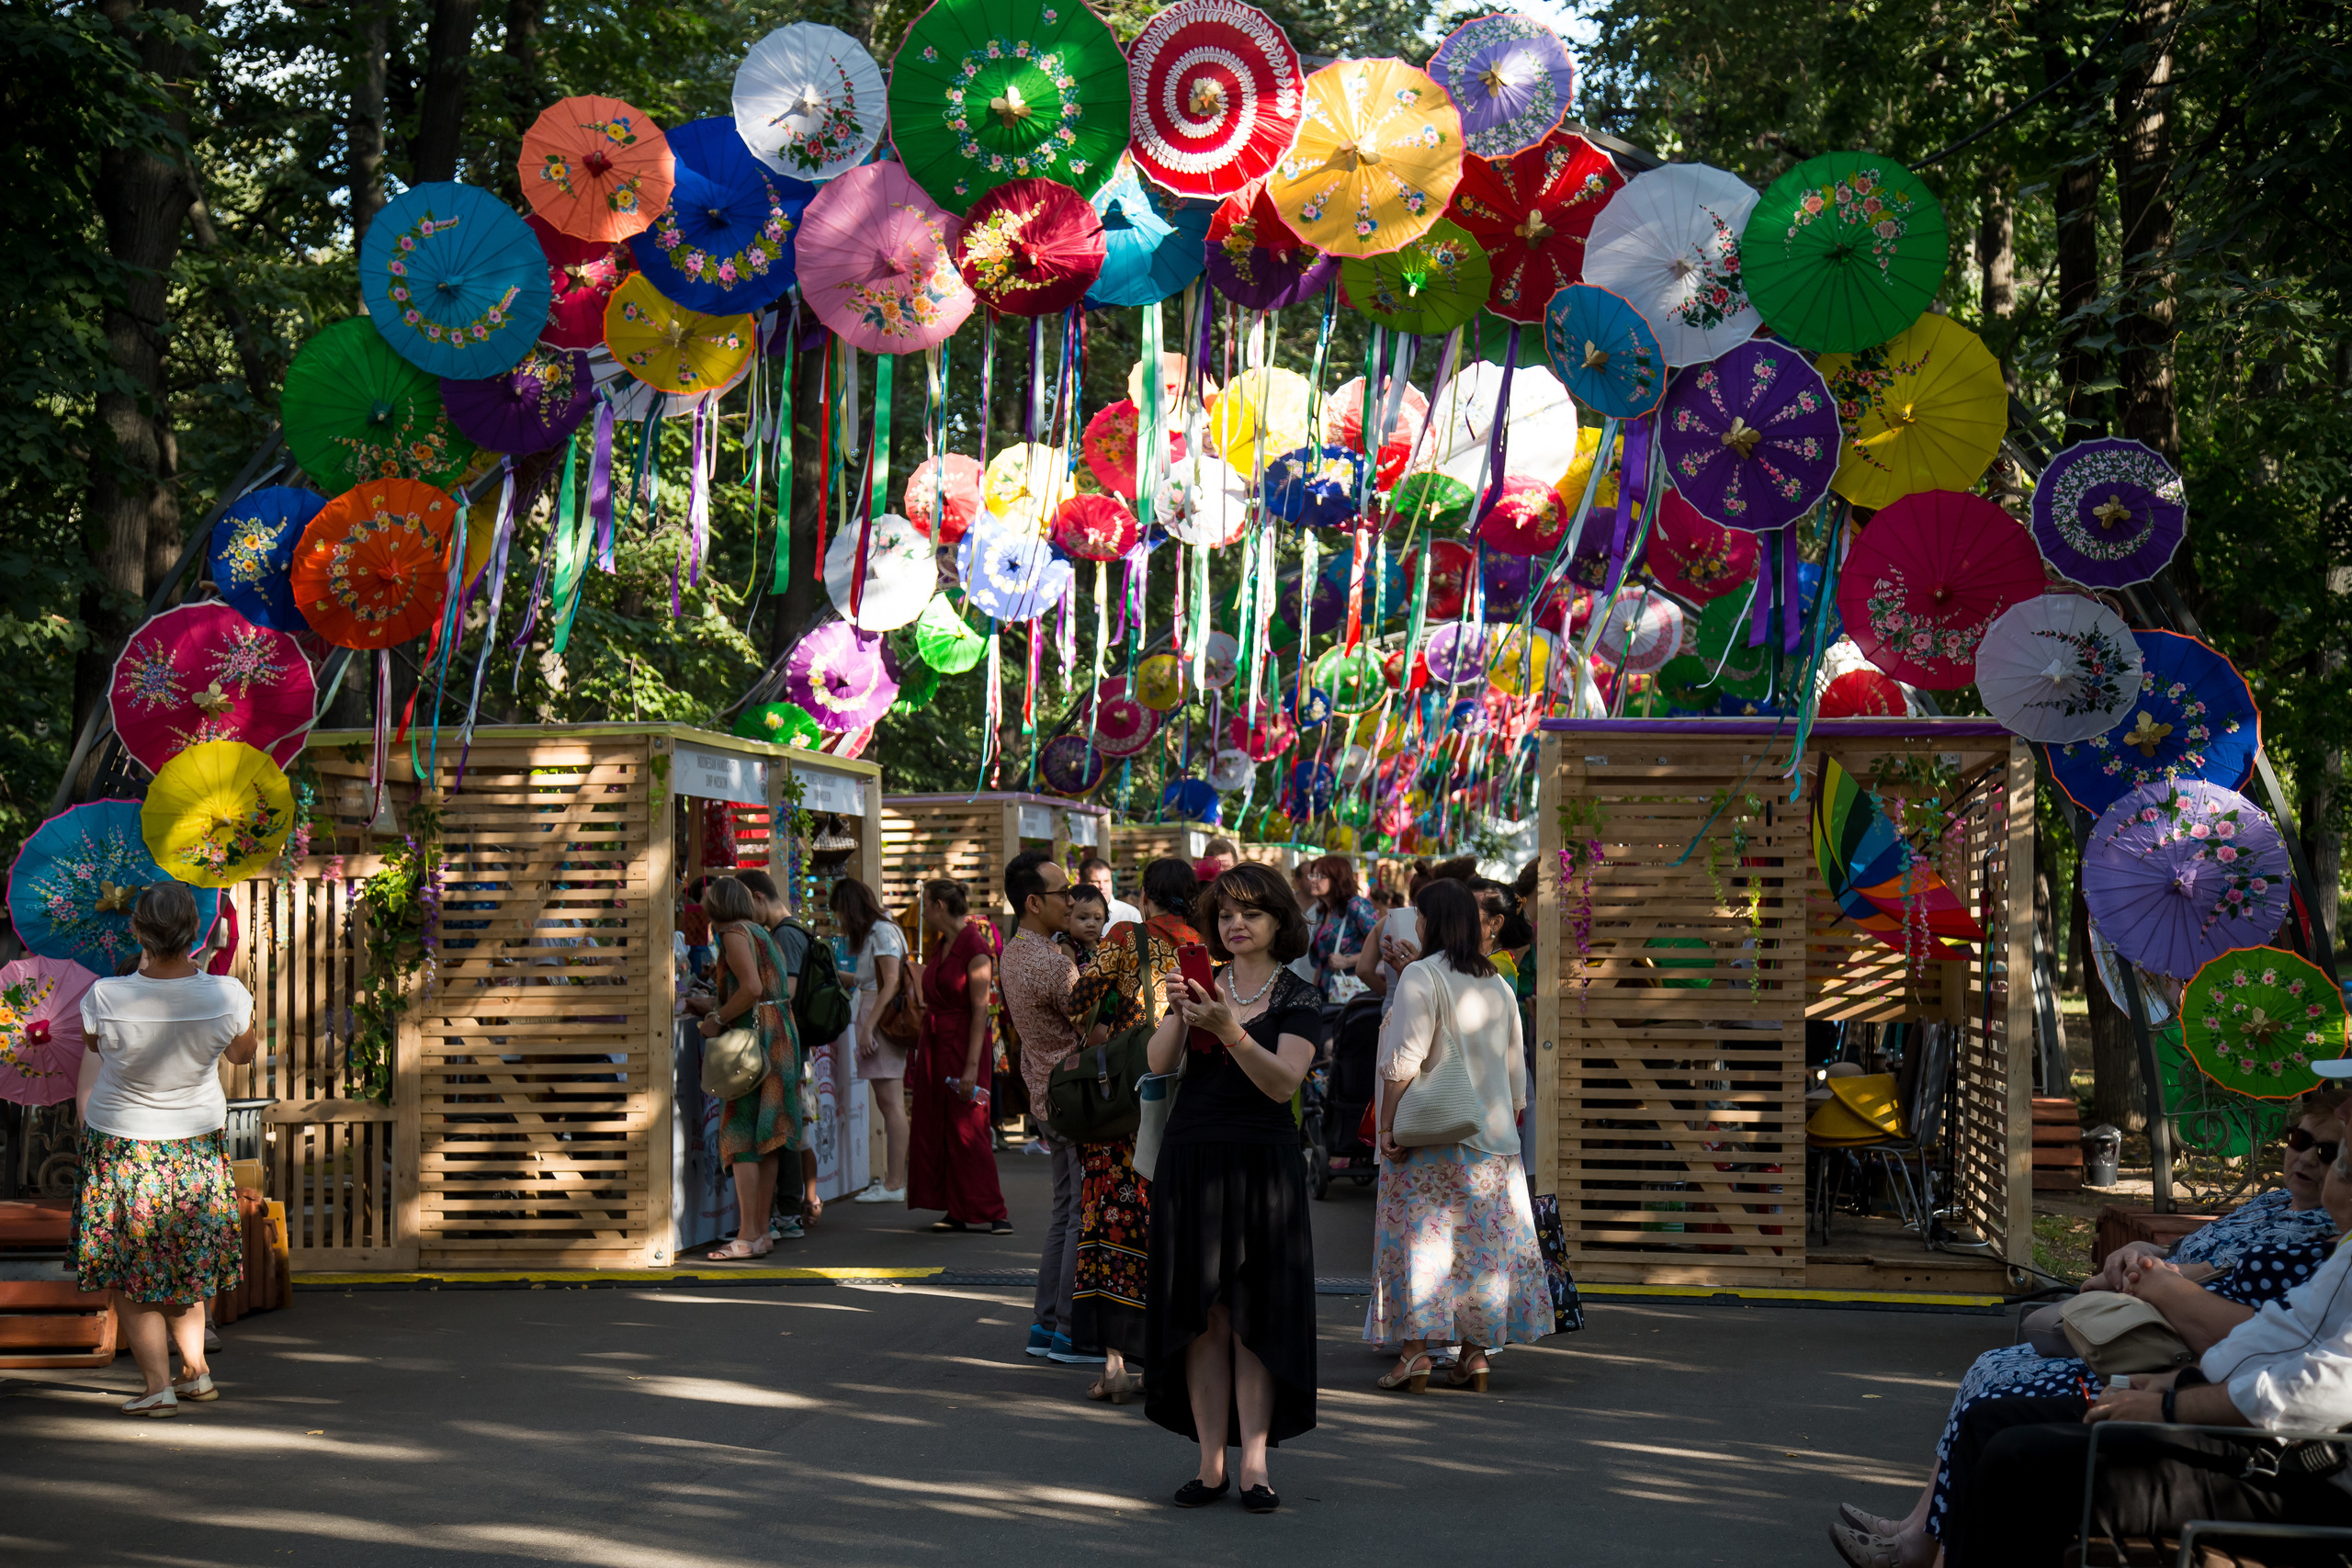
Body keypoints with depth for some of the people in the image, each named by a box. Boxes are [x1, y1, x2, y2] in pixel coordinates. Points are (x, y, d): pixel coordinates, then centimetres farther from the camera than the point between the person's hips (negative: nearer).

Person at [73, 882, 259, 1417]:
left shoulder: (107, 997, -25)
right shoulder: (226, 996, -22)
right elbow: (244, 1053, 1)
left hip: (119, 1144, -2)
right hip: (197, 1145, 2)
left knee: (131, 1272, 11)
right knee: (185, 1264, 22)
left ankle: (157, 1385, 7)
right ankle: (194, 1370, 30)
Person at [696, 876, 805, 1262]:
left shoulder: (734, 934, -8)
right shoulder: (761, 933, 19)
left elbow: (752, 987, -20)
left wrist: (718, 1019, -10)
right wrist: (719, 1012, 22)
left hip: (755, 1038, -9)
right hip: (780, 1035, 9)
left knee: (741, 1136, -9)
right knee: (766, 1141, 10)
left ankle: (747, 1237, -11)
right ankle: (761, 1230, 11)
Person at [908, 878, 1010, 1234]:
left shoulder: (975, 948, -14)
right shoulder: (940, 945, 11)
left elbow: (980, 1010, -17)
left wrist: (972, 1066, -21)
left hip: (961, 1044, -9)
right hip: (933, 1044, 9)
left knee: (966, 1129, -7)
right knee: (933, 1128, 8)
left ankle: (990, 1213, -1)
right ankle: (958, 1211, 13)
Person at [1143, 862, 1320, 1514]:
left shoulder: (1299, 998, 1)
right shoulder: (1205, 985, 10)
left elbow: (1284, 1082, -14)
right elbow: (1159, 1062, -3)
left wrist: (1229, 1030, -26)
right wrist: (1182, 1014, -21)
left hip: (1261, 1165, -3)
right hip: (1190, 1160, 3)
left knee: (1254, 1314, -3)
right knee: (1202, 1314, 1)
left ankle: (1254, 1461, -1)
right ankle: (1211, 1461, 4)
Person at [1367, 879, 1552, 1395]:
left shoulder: (1422, 975, -9)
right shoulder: (1498, 985, 11)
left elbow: (1404, 1060, -16)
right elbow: (1515, 1067, 13)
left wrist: (1387, 1124, -13)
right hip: (1491, 1136, 6)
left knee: (1420, 1232, -2)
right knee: (1486, 1238, 7)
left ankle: (1415, 1348, -6)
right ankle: (1476, 1350, 7)